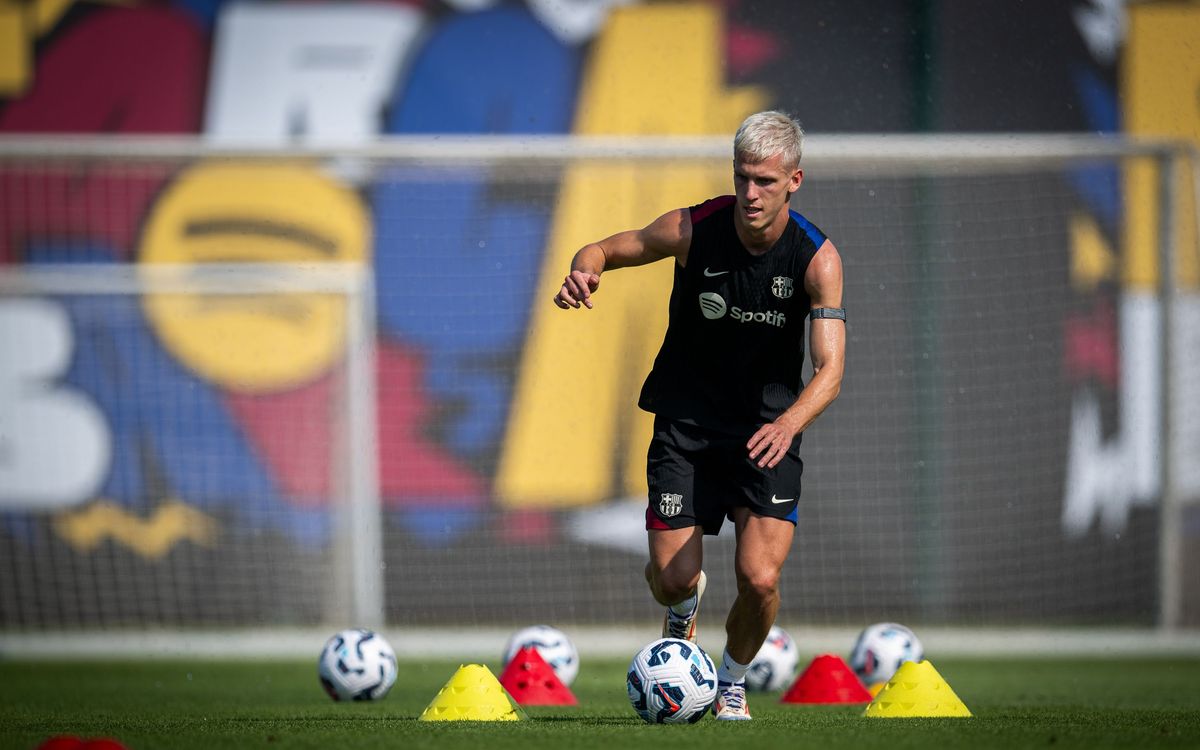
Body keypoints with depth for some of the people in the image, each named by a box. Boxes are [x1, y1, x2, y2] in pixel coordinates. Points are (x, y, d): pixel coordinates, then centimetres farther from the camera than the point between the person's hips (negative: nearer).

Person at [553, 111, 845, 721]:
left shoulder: (817, 259, -15)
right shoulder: (692, 230, -13)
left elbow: (829, 369, -21)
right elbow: (604, 250, 2)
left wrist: (788, 424, -41)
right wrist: (583, 273, -24)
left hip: (768, 430, -1)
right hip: (685, 421, 1)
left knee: (760, 580, -15)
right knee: (673, 577, -6)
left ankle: (732, 682, 17)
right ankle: (685, 607, 35)